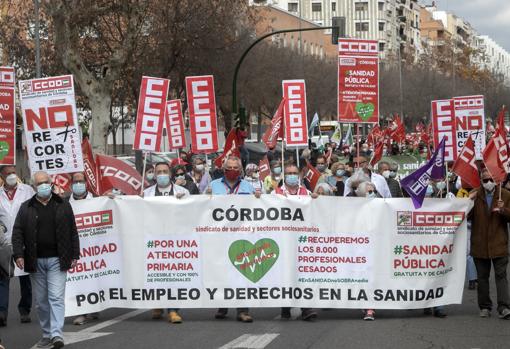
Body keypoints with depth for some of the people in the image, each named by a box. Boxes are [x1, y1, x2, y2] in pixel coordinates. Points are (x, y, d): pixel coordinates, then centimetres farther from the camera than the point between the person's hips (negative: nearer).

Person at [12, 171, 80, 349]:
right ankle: (47, 335, 16)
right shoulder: (26, 208, 7)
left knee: (56, 297, -11)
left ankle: (56, 334, -16)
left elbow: (73, 232, 8)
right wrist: (18, 254, -9)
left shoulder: (63, 206, 6)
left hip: (57, 260, -2)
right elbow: (17, 233, 3)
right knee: (41, 301, 7)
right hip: (35, 261, 2)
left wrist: (74, 255, 2)